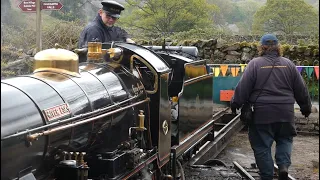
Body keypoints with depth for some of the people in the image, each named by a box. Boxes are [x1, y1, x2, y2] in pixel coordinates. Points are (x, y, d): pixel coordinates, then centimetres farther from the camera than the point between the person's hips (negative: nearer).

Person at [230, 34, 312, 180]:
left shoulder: (255, 64, -5)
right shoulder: (288, 64, 4)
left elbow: (243, 88, -7)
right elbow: (301, 89, 9)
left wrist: (235, 104, 6)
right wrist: (306, 107, 22)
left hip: (261, 113, -3)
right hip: (285, 113, 3)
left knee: (262, 146, 8)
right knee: (285, 140, 23)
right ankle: (284, 166, 3)